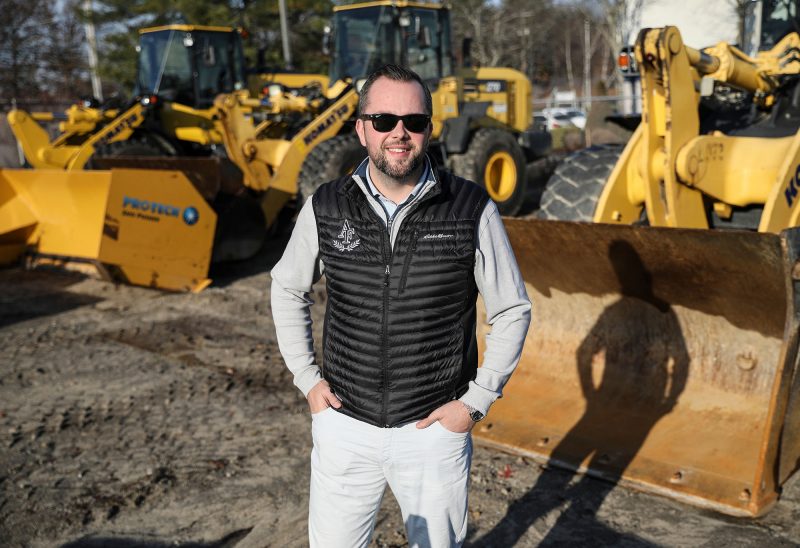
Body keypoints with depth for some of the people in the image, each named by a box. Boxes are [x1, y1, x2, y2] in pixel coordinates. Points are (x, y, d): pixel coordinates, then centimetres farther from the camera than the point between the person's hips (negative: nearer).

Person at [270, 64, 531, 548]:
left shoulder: (472, 211, -11)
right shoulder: (326, 208, -5)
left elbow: (513, 311, -1)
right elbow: (288, 289, 11)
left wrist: (477, 401, -5)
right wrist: (307, 379, 4)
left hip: (434, 428, -1)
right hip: (344, 425, 2)